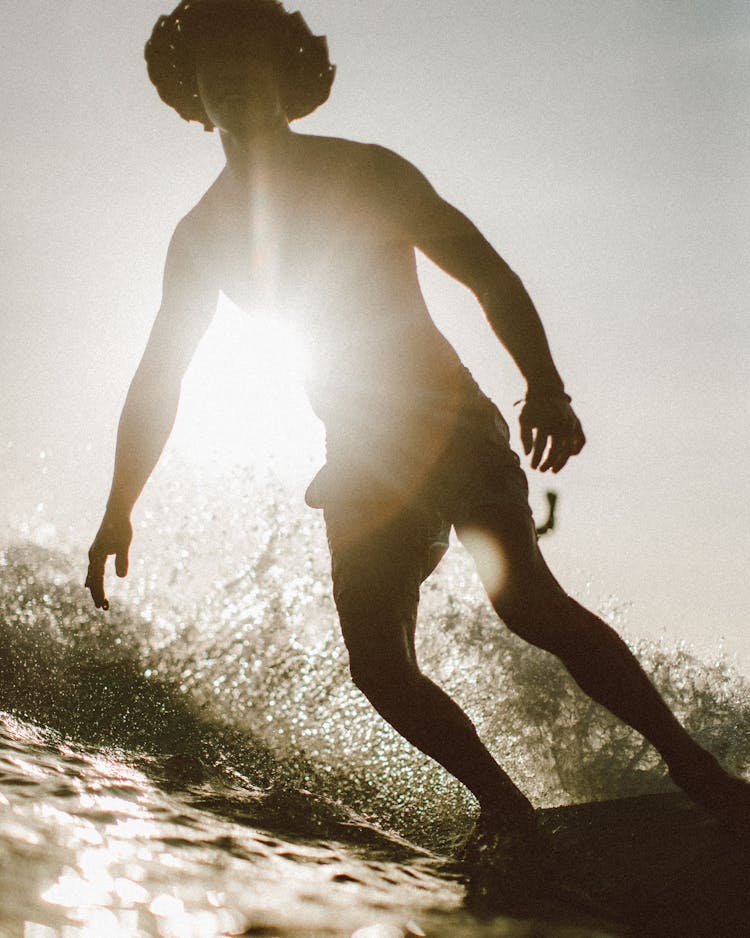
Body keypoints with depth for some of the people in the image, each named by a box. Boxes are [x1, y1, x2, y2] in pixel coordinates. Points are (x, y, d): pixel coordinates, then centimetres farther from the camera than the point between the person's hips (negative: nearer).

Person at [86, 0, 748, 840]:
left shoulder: (365, 174, -2)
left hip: (451, 425, -4)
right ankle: (508, 807, 1)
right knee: (378, 668, -10)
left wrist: (545, 387, -15)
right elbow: (159, 377, 14)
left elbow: (487, 274, -2)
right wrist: (119, 510, 8)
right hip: (359, 459, 4)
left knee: (525, 599, -24)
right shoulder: (202, 235, 8)